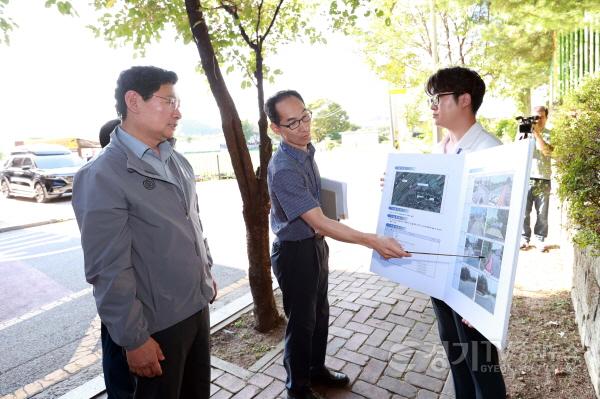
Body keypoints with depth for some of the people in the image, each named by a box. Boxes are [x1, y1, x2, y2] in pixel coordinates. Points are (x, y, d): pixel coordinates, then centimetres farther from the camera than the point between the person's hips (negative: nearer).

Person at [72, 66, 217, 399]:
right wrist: (134, 338, -15)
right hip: (158, 321, -6)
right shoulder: (102, 175, -18)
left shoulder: (177, 160, 5)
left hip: (197, 304, 7)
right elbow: (109, 270, -19)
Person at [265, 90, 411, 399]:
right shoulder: (283, 170, -28)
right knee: (302, 321, 9)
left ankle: (316, 369, 45)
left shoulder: (307, 151, 1)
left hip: (316, 245, 9)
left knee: (320, 313, 22)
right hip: (294, 252, -8)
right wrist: (373, 241, -36)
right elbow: (320, 223, -32)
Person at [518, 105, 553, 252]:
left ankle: (540, 239, 11)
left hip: (543, 179, 0)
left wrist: (537, 132, -11)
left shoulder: (549, 134, 8)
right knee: (524, 210, -1)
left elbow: (547, 151, -9)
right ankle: (524, 238, 9)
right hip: (525, 178, 0)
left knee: (542, 213, 1)